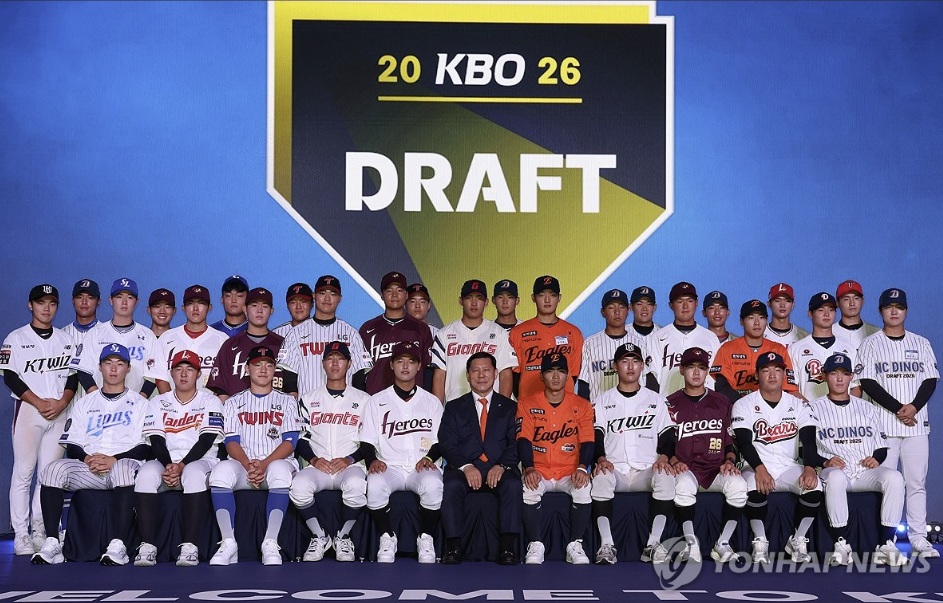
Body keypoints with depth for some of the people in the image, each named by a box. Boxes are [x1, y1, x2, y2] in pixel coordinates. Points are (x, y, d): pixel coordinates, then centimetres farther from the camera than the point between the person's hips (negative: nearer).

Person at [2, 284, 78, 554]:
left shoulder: (66, 341, 13)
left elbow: (73, 377, 9)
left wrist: (61, 402, -8)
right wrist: (39, 403, -13)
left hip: (60, 412, 3)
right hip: (28, 410, -3)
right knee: (23, 471, -4)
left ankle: (40, 532, 9)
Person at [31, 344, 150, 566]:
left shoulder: (139, 403, 11)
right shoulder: (84, 403, 21)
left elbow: (147, 447, 0)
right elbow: (71, 445, 14)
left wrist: (114, 460, -15)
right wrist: (87, 458, -9)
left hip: (124, 466, -3)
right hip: (87, 468, 3)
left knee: (123, 468, -39)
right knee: (54, 469, -25)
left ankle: (117, 546, -42)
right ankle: (52, 543, -27)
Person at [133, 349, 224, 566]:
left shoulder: (210, 402, 7)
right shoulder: (157, 403, 15)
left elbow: (206, 441, -5)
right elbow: (156, 440, 2)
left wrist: (181, 465, -19)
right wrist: (168, 465, -17)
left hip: (200, 461, -2)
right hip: (165, 463, 2)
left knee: (194, 474, -38)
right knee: (146, 473, -32)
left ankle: (190, 548, -38)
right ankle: (147, 547, -33)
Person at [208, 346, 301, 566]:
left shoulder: (287, 402, 14)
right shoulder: (234, 403, 18)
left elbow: (289, 442, 1)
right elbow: (231, 442, 5)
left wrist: (264, 464, -17)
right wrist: (248, 465, -16)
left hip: (276, 462, -1)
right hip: (242, 465, 1)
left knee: (280, 470, -39)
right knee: (221, 470, -34)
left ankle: (270, 544, -37)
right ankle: (228, 543, -30)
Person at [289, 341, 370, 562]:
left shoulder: (363, 400, 12)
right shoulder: (309, 399, 18)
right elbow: (300, 438, 12)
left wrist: (349, 459, -9)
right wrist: (313, 459, -6)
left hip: (350, 466, -1)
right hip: (317, 466, 2)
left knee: (356, 485, -38)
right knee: (299, 486, -33)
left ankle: (343, 538, -12)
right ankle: (319, 538, -10)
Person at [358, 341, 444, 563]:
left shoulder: (432, 402, 15)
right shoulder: (377, 401, 12)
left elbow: (440, 441, 12)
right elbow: (367, 441, 7)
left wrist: (429, 457, -9)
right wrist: (372, 460, -13)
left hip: (422, 467, 0)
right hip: (389, 467, 0)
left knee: (433, 485, -36)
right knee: (375, 485, -35)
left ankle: (426, 539, -14)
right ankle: (387, 538, -14)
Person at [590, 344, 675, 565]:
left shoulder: (656, 400, 18)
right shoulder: (604, 400, 16)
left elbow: (667, 436, 11)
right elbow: (595, 436, 6)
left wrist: (663, 456, -10)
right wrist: (601, 458, -14)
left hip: (647, 471, 0)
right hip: (614, 470, 0)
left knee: (666, 478, -33)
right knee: (600, 479, -35)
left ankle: (653, 545, -31)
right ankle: (607, 546, -34)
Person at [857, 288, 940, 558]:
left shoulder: (921, 344, 12)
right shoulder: (870, 345, 4)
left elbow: (930, 381, 6)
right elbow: (868, 383, -5)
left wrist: (914, 407, -11)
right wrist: (898, 409, -14)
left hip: (917, 424, 3)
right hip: (883, 424, -2)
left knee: (916, 482, 3)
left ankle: (919, 538, 7)